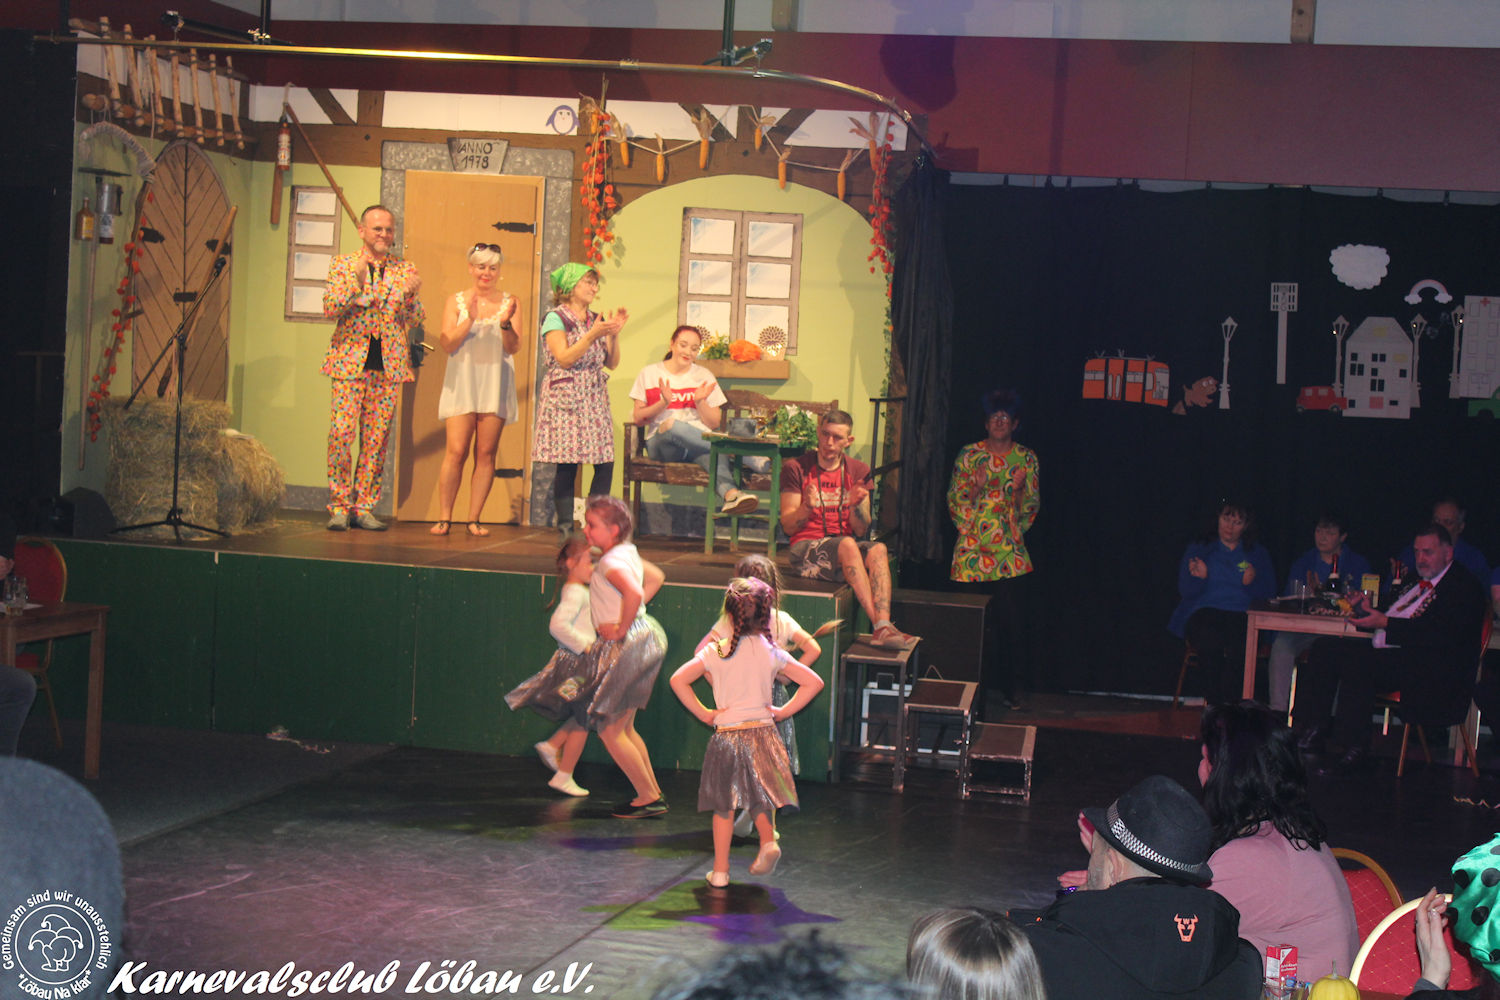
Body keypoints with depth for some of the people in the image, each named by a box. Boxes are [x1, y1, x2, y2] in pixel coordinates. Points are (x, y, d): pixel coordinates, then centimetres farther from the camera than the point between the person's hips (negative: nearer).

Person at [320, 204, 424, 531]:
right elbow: (330, 309, -6)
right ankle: (339, 507, 1)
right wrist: (356, 278, -18)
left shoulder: (405, 269, 10)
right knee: (341, 434, -8)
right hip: (351, 361, -2)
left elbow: (416, 320, 8)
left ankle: (363, 507, 11)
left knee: (377, 439, 2)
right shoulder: (343, 264, 5)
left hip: (389, 365, 2)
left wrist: (411, 294, -12)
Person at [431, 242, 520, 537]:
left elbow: (514, 347, 1)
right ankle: (444, 517, -5)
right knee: (456, 451, -10)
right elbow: (447, 344, -2)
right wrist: (469, 319, -15)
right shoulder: (456, 301, 7)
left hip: (495, 385, 1)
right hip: (462, 383, -1)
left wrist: (505, 323, -18)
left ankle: (474, 518, 4)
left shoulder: (508, 302, 8)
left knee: (486, 454, -1)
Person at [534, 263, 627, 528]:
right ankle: (565, 526, -3)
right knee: (567, 464, -9)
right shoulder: (556, 318, -2)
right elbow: (564, 359, -13)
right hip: (566, 397, -6)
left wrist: (614, 334, 0)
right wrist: (592, 335, -17)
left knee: (606, 463, -4)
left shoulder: (596, 320, 17)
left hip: (594, 398, 6)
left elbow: (612, 363, 13)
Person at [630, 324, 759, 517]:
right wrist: (664, 403, -9)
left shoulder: (704, 376, 16)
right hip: (661, 443, -1)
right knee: (671, 425, -39)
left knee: (712, 455, -39)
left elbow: (715, 423, 12)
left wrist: (700, 402, -6)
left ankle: (730, 494, -71)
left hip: (698, 442, 1)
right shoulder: (650, 374, 12)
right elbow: (638, 418, 7)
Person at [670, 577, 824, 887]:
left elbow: (678, 680, -14)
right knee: (760, 797, 20)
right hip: (763, 732, 1)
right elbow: (813, 682, -1)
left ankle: (720, 870, 12)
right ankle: (768, 841, -5)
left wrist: (703, 713, -6)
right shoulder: (772, 653, -2)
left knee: (724, 806, 10)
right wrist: (783, 711, 4)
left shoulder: (716, 652, -6)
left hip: (726, 735, -1)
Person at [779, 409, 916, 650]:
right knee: (847, 545, -35)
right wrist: (806, 507, -21)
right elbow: (788, 527, -1)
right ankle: (879, 625, -42)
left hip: (846, 548, 3)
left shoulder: (859, 471, 13)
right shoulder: (796, 468, 3)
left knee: (878, 550, -30)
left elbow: (861, 531, 6)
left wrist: (856, 504, -14)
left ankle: (883, 627, -47)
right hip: (806, 549, -3)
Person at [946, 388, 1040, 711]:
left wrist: (1020, 489, -10)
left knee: (1011, 618, -11)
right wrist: (976, 488, -13)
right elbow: (955, 505, 5)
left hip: (1010, 551, 0)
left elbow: (1031, 509, 9)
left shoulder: (1026, 458, 9)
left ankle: (1010, 685, 2)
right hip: (973, 551, 0)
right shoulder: (968, 455, 7)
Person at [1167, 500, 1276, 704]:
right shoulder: (1198, 551, 19)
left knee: (1239, 645, -35)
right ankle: (1216, 701, -25)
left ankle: (1228, 701, -28)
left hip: (1242, 613, 0)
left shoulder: (1258, 555, 21)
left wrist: (1252, 583, -11)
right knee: (1210, 640, -36)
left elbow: (1268, 592, 9)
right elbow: (1186, 590, 9)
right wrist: (1199, 577, -12)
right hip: (1204, 611, 0)